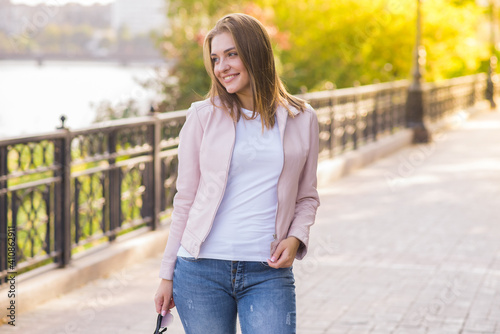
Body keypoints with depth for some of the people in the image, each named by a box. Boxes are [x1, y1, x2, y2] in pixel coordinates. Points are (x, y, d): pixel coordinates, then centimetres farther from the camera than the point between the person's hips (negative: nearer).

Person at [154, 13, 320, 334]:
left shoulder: (302, 119, 6)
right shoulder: (203, 117, 3)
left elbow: (307, 196, 15)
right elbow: (185, 199, 6)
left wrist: (295, 238, -5)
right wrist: (167, 275, 6)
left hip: (268, 273, 0)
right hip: (202, 270, 0)